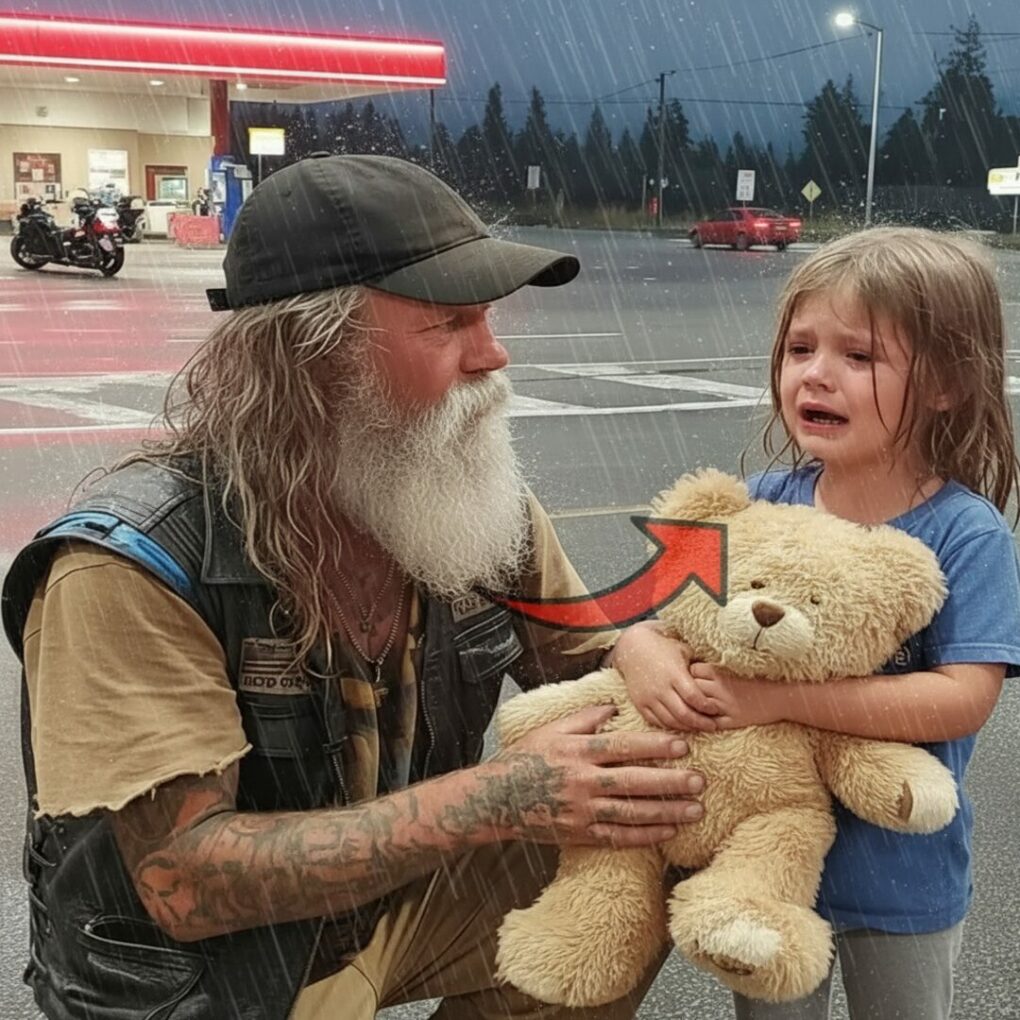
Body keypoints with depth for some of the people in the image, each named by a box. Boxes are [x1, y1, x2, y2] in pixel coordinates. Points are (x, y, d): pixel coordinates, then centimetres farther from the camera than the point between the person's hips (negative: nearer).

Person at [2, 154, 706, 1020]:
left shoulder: (471, 496, -10)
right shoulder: (138, 563, -26)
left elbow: (583, 659, 4)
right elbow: (185, 881, -28)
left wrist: (645, 653, -20)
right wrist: (492, 800, -34)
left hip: (403, 900, 5)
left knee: (638, 849, -10)